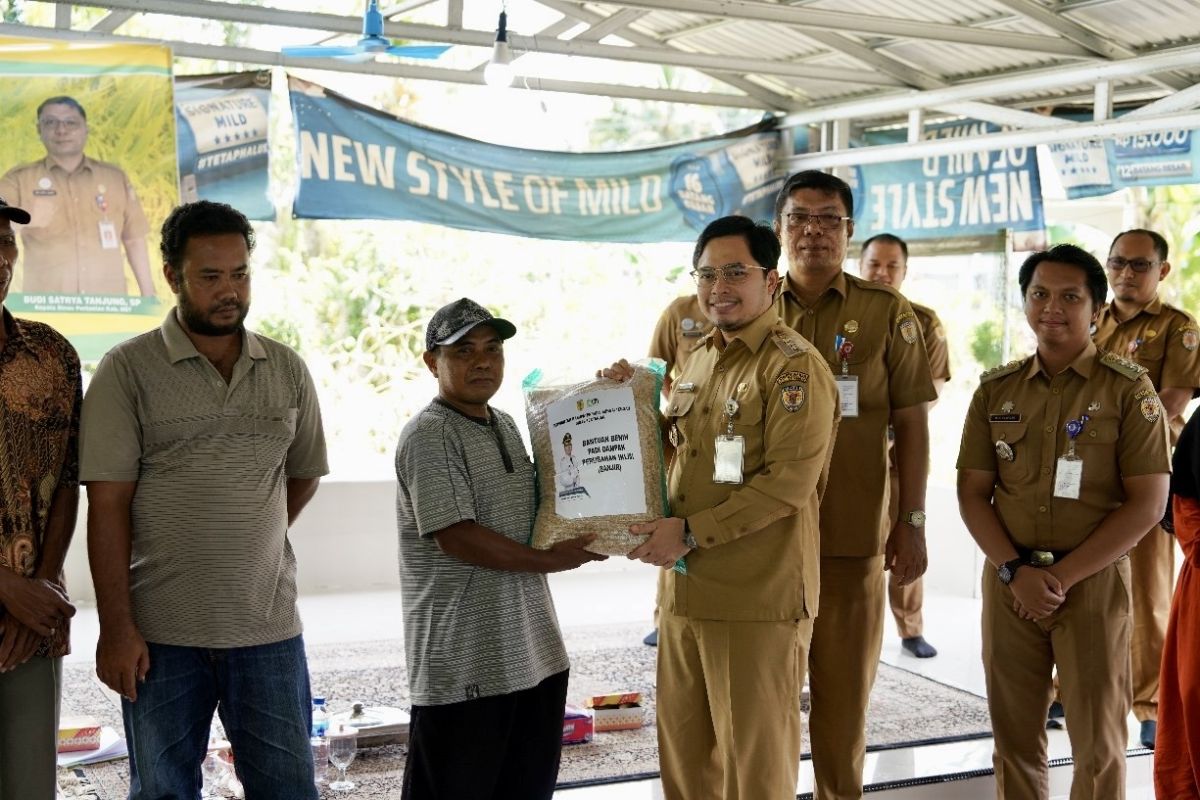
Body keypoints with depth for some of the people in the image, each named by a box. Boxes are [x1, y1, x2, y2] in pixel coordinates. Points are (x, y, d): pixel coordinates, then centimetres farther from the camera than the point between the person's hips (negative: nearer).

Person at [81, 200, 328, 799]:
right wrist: (115, 628, -11)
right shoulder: (128, 369, -4)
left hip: (269, 628, 3)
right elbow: (108, 506, -7)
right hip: (159, 635, -2)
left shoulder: (288, 371, 7)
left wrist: (252, 541, 7)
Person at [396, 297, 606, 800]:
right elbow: (454, 535, -20)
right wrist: (548, 560, -13)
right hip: (463, 663, -8)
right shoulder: (428, 434, -13)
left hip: (533, 650, 8)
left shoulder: (505, 426, 14)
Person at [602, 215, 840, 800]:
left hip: (757, 598, -8)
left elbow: (787, 485, -19)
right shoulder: (699, 360, 15)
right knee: (682, 752, 16)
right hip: (684, 589, 8)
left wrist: (691, 532, -19)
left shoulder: (794, 367, -11)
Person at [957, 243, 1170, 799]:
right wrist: (1015, 569, -10)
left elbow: (1147, 503, -9)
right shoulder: (996, 389, 6)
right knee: (1014, 735, 10)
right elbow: (972, 493, 5)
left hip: (1094, 583, -3)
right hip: (1009, 582, 3)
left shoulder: (1128, 390, -4)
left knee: (1098, 744, 5)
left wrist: (1063, 574, -13)